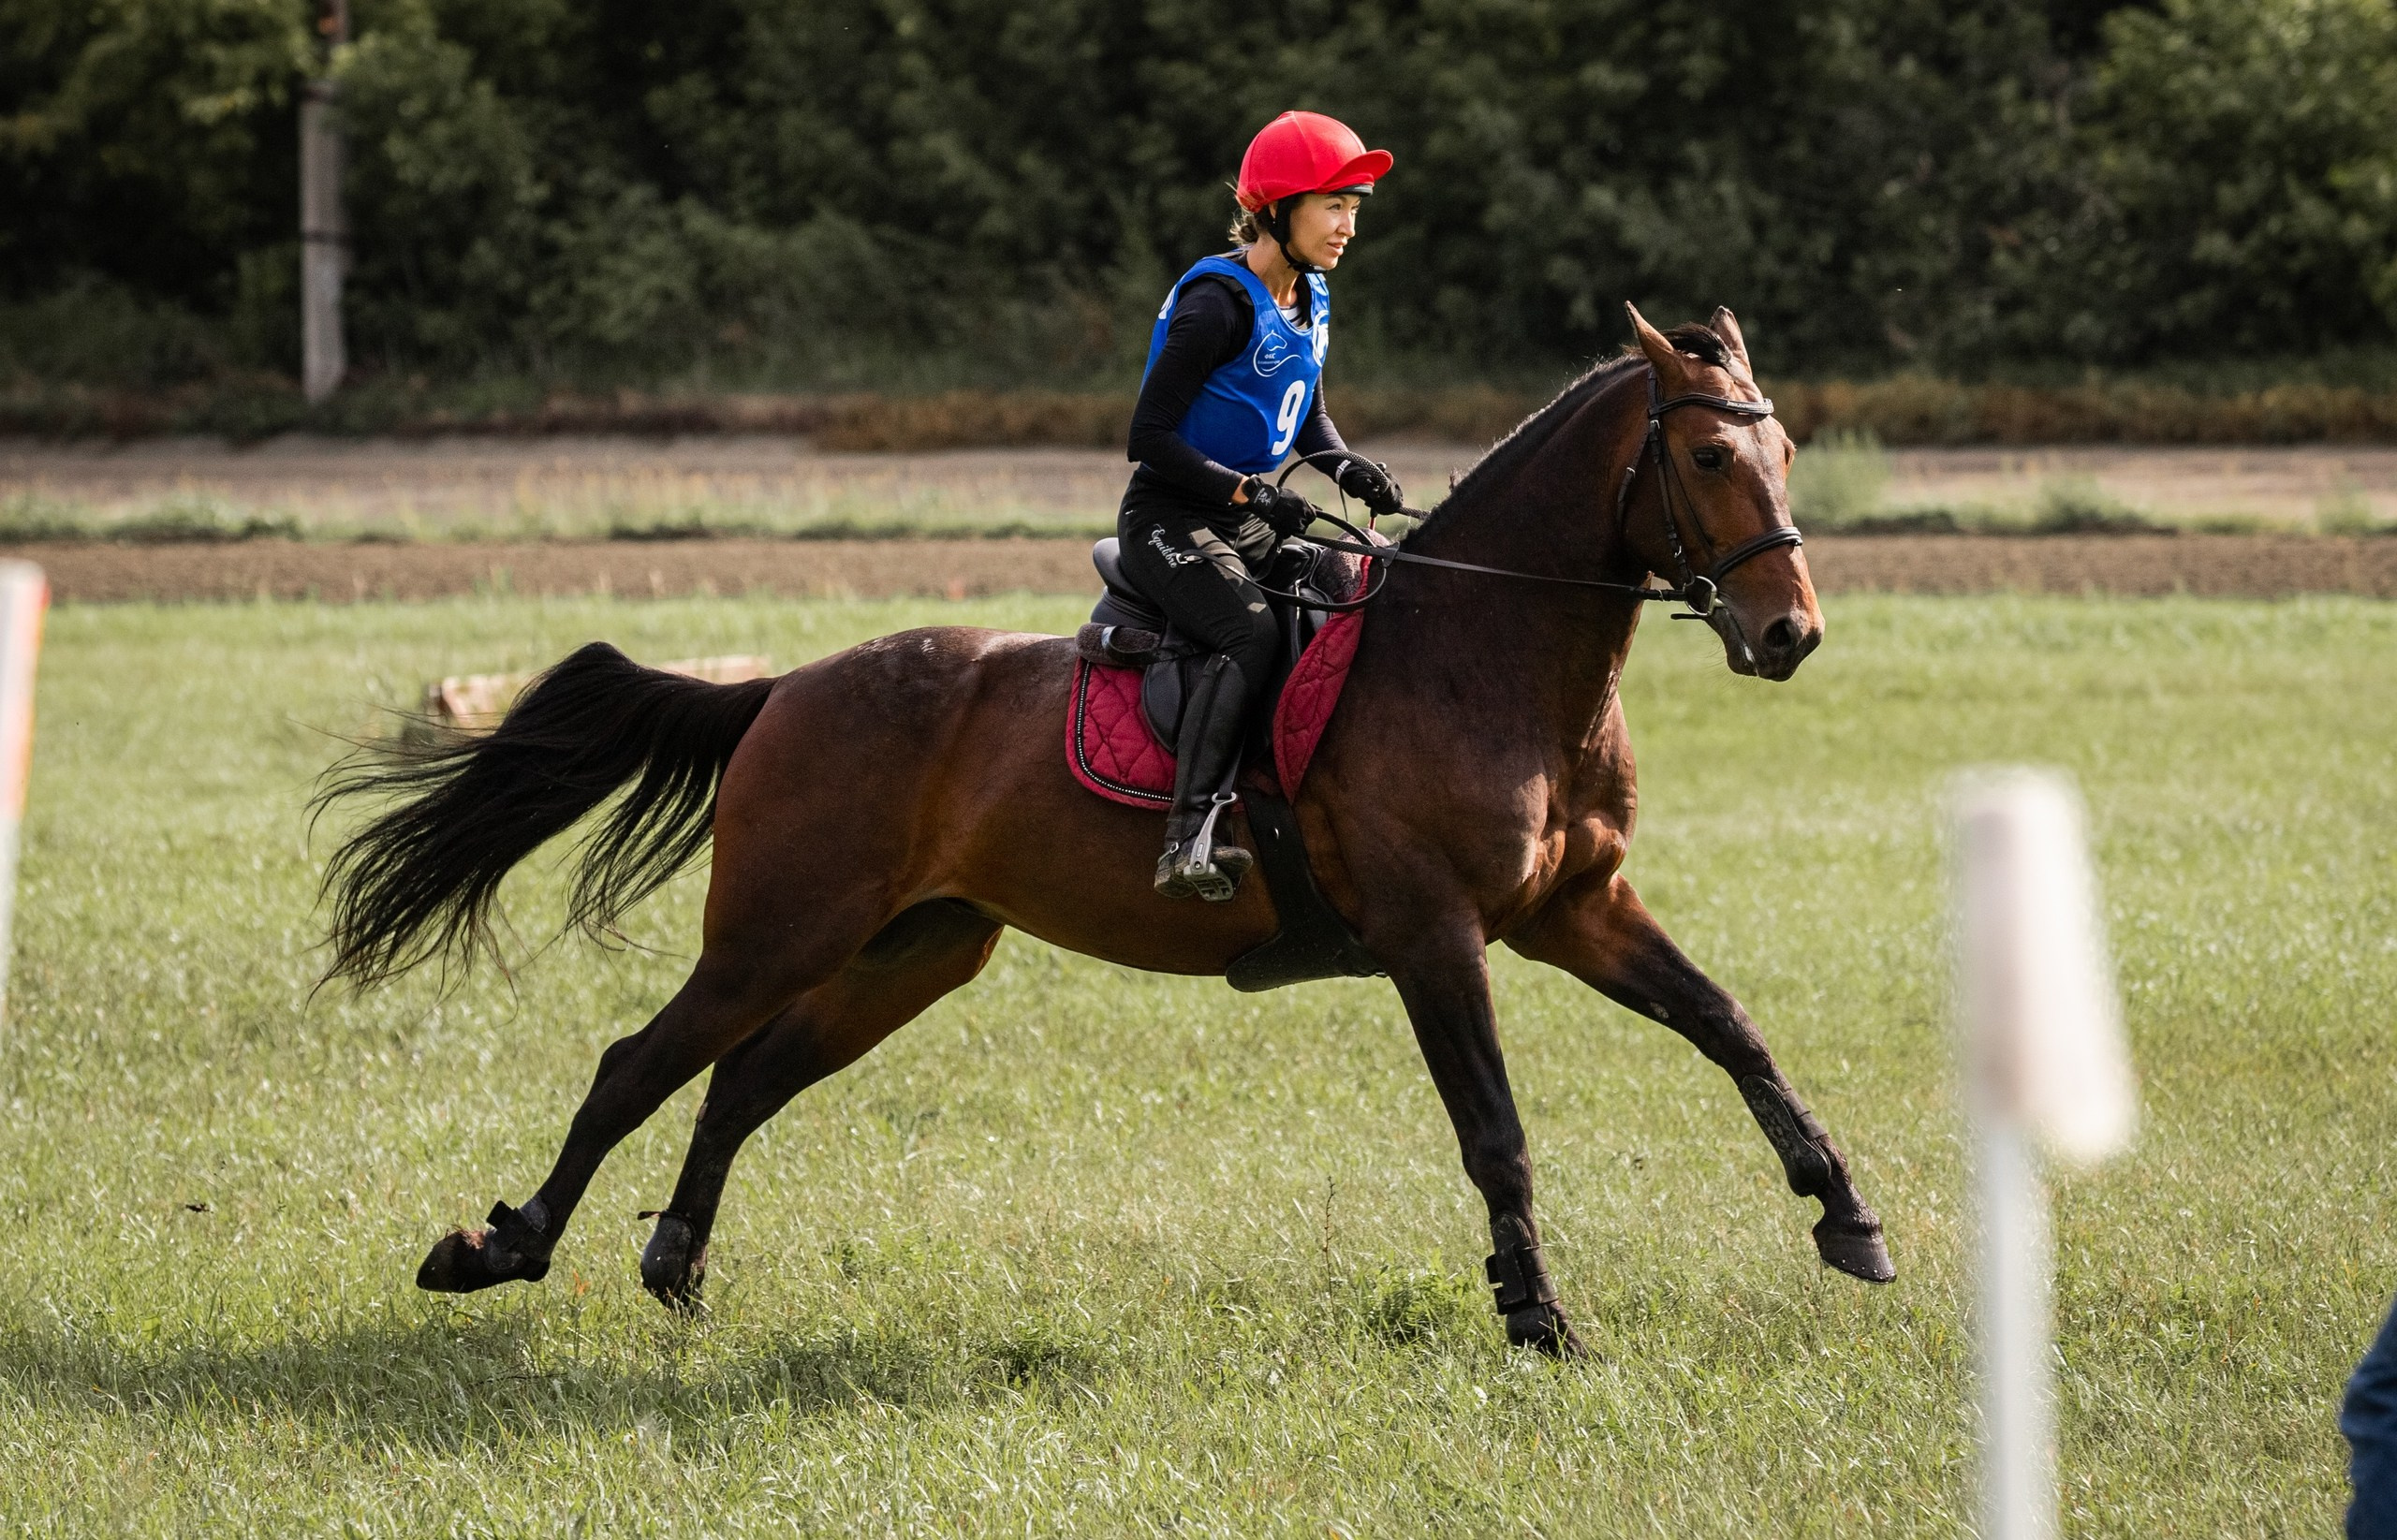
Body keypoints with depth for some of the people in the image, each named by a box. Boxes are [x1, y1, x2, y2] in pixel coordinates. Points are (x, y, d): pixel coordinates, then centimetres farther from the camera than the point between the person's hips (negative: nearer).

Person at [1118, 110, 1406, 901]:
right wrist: (1250, 493, -24)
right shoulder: (1220, 303, -17)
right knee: (1252, 630, -32)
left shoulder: (1310, 301, 10)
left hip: (1248, 523, 9)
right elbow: (1150, 436, -18)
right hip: (1169, 521, -9)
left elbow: (1309, 418, 22)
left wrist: (1350, 468, 1)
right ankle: (1187, 841, -42)